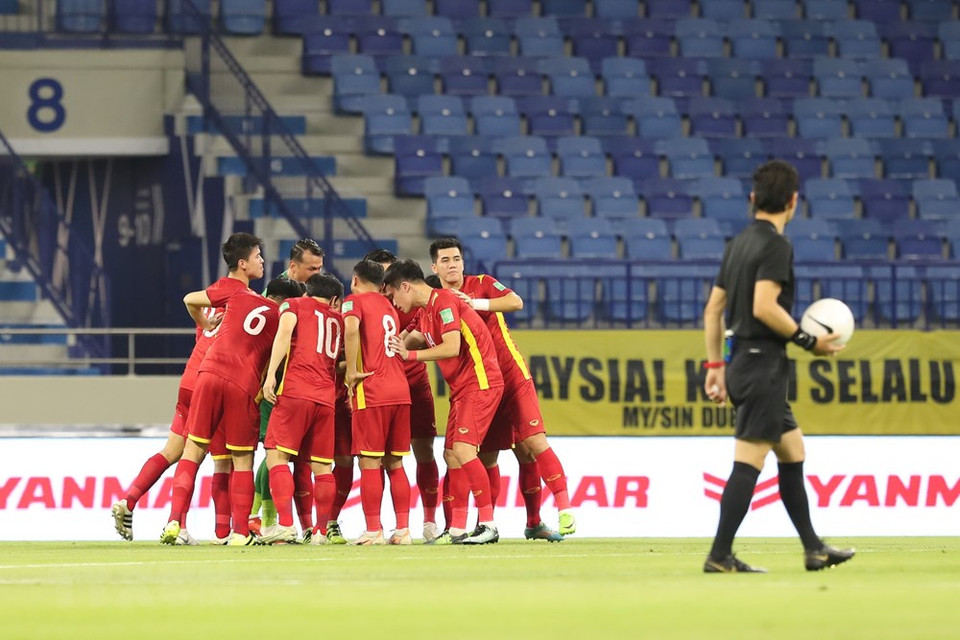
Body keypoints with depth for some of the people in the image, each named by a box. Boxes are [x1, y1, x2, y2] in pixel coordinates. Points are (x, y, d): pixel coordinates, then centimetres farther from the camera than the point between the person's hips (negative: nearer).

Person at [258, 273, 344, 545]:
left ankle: (285, 523, -19)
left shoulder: (293, 304, 13)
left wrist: (271, 374, -13)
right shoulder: (338, 320, 24)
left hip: (295, 390, -4)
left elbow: (285, 332, -6)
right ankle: (321, 531, 7)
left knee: (277, 456, -5)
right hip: (326, 397, 4)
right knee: (322, 466, 9)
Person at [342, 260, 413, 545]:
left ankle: (373, 530, -6)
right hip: (400, 389, 6)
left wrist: (351, 371, -13)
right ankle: (403, 529, 7)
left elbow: (351, 329, -20)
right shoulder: (389, 307, 22)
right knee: (395, 463, 11)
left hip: (372, 392, -6)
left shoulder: (355, 301, 0)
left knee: (370, 462, -3)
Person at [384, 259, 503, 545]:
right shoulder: (426, 310, 15)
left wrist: (410, 354, -14)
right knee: (451, 455, 8)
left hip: (480, 382, -10)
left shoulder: (444, 302, -15)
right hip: (462, 388, 10)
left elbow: (451, 347, -22)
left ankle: (488, 524, -20)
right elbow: (415, 339, 29)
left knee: (462, 449, -19)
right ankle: (457, 529, 10)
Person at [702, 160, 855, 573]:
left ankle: (812, 548, 19)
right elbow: (764, 307, -23)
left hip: (742, 361, 10)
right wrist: (808, 341, -14)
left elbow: (713, 309, 16)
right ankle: (720, 556, -11)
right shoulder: (776, 245, -12)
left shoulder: (739, 243, 14)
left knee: (792, 450, 16)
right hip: (763, 364, -10)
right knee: (749, 459, -9)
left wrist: (715, 364, 20)